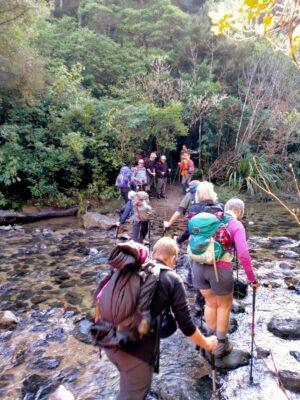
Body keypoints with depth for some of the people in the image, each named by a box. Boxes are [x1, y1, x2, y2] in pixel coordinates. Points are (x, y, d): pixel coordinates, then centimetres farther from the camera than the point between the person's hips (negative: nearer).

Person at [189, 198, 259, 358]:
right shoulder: (237, 226, -4)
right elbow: (243, 255, -14)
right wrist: (252, 278, -5)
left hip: (199, 266, 5)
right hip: (220, 270, -5)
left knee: (210, 303, 25)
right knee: (224, 306, 21)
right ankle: (221, 344, 34)